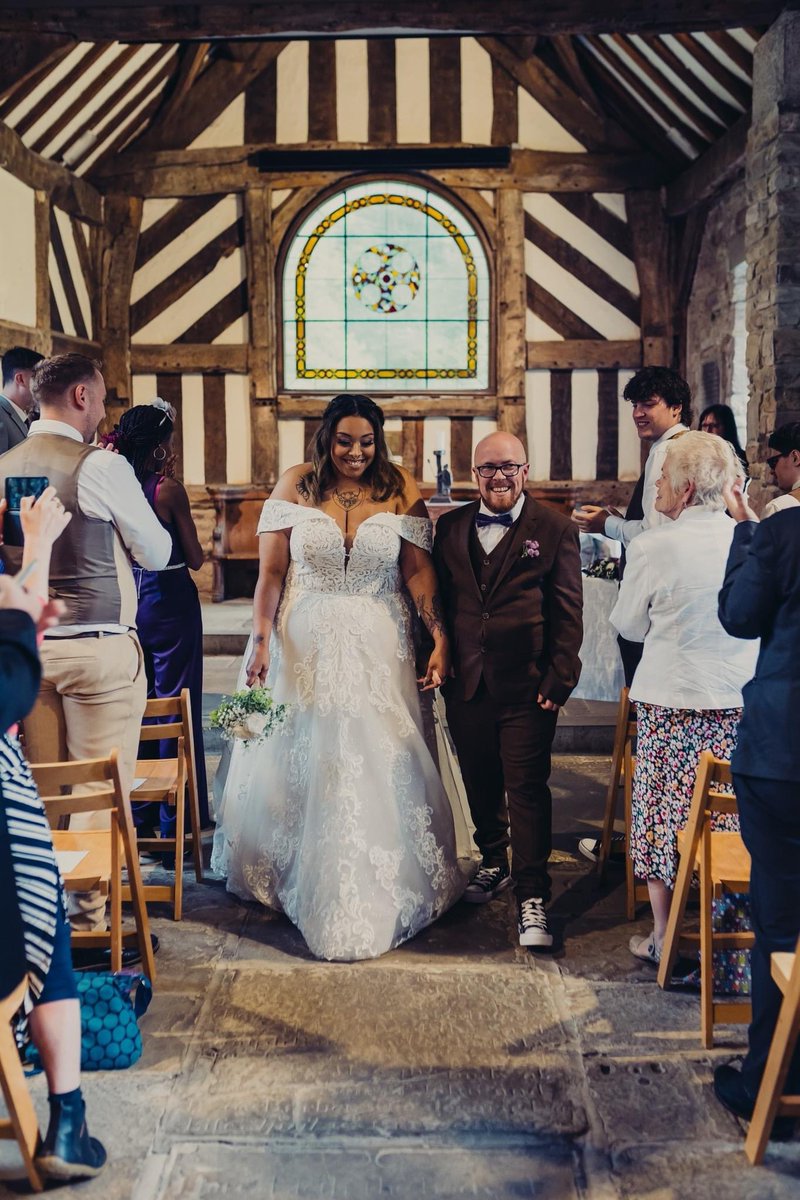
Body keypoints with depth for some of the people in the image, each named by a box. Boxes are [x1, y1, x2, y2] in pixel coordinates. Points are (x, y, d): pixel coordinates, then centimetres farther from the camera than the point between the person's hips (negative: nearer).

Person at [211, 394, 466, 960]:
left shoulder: (402, 490, -3)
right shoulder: (295, 486, -4)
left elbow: (419, 571, -5)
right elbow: (271, 569, -5)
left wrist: (441, 639, -15)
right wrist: (262, 641, -13)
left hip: (377, 650, 0)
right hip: (304, 647, 0)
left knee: (377, 764, 3)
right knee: (298, 761, 13)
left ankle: (379, 888, 20)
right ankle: (288, 870, 35)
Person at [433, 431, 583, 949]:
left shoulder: (555, 529, -2)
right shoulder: (450, 527, 9)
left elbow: (569, 612, -5)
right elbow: (437, 600, 12)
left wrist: (560, 679, -11)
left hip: (528, 688, -4)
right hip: (466, 685, 4)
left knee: (527, 789, -1)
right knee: (480, 784, 17)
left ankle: (532, 896, 8)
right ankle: (494, 863, 38)